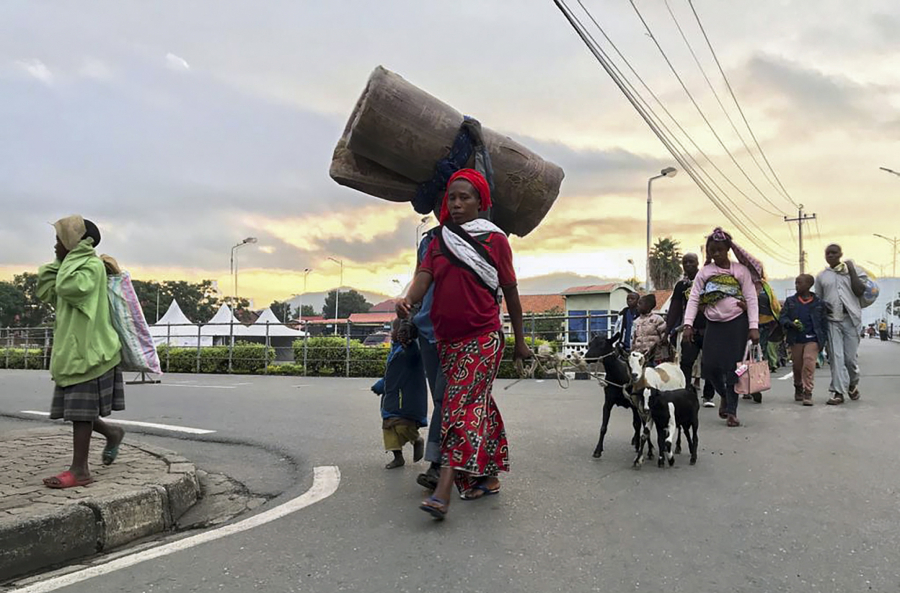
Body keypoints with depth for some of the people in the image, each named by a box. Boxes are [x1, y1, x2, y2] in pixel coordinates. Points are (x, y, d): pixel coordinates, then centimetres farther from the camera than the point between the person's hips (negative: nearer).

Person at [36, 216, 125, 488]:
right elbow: (46, 291, 18)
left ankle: (79, 470, 1)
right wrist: (58, 262, 11)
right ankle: (112, 433, 33)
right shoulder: (77, 268, 17)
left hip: (88, 353, -9)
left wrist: (75, 253, -21)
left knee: (80, 411, -5)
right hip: (73, 352, 9)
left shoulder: (92, 266, -13)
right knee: (75, 410, 14)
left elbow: (68, 287, -31)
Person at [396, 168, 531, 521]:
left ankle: (443, 492, -18)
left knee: (462, 407, -13)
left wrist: (520, 342, 9)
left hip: (482, 339, -5)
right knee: (480, 407, 13)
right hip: (447, 340, 5)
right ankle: (489, 478, 25)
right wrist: (408, 300, -27)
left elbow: (510, 293, 5)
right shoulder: (438, 242, 11)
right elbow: (424, 276, -4)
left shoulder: (494, 240, 1)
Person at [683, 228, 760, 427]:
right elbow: (694, 299, 2)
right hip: (714, 323, 2)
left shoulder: (741, 270, 1)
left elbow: (751, 299, -2)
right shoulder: (704, 272, 7)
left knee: (733, 366, -3)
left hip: (737, 322, -2)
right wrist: (688, 324, -9)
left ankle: (731, 411, 6)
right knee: (710, 366, -4)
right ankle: (724, 396, 26)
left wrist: (753, 327, -10)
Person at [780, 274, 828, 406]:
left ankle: (807, 392, -11)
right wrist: (791, 324, -18)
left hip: (812, 339, -2)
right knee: (797, 366, 10)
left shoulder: (819, 303, 3)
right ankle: (798, 389, 29)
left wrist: (823, 340, 0)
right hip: (796, 339, 2)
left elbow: (824, 323, 5)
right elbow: (782, 317, 3)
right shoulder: (790, 301, 7)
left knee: (809, 363, -16)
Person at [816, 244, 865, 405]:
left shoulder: (850, 270, 6)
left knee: (850, 357, 2)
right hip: (831, 320, 1)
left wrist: (852, 270, -7)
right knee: (836, 356, -5)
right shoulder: (821, 276, 10)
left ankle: (853, 384, 29)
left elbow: (860, 291, -7)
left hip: (850, 318, -1)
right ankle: (838, 392, -3)